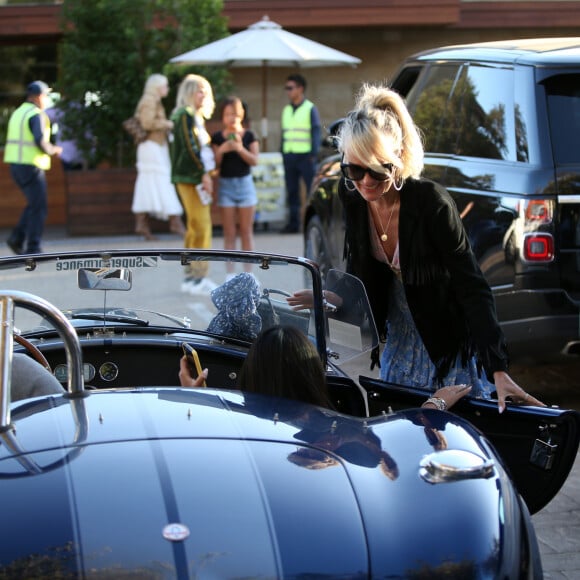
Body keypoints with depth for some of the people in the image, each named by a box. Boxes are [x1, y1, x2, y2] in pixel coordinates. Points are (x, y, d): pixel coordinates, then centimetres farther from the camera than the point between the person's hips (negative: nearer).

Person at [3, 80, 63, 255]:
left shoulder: (17, 113, 16)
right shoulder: (36, 115, -13)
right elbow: (40, 142, -23)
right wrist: (53, 150, -3)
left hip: (16, 165, 9)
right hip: (30, 166, -9)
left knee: (34, 204, 20)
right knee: (39, 207, -1)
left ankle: (18, 238, 9)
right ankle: (33, 248, -2)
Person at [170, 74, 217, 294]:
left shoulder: (195, 117, 20)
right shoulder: (185, 115, -10)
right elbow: (190, 147, -18)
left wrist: (207, 172, 15)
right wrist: (205, 173, -19)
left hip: (195, 177, 10)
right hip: (191, 177, -10)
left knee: (195, 227, 12)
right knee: (201, 226, -12)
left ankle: (190, 276, 16)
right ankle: (198, 278, -11)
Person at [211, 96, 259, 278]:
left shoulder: (249, 136, 2)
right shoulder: (217, 137, 2)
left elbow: (254, 160, -6)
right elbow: (214, 164, -1)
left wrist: (240, 149, -21)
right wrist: (222, 150, -18)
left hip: (244, 182, 0)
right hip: (225, 183, 0)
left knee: (246, 230, 4)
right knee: (229, 232, 1)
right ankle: (230, 274, 4)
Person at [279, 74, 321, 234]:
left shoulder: (310, 108, -1)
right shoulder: (286, 110, 17)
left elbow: (316, 132, -4)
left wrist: (313, 154, -11)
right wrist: (283, 154, 12)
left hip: (305, 155, -6)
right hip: (289, 156, 6)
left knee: (312, 189, -6)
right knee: (291, 191, 6)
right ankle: (293, 223, 10)